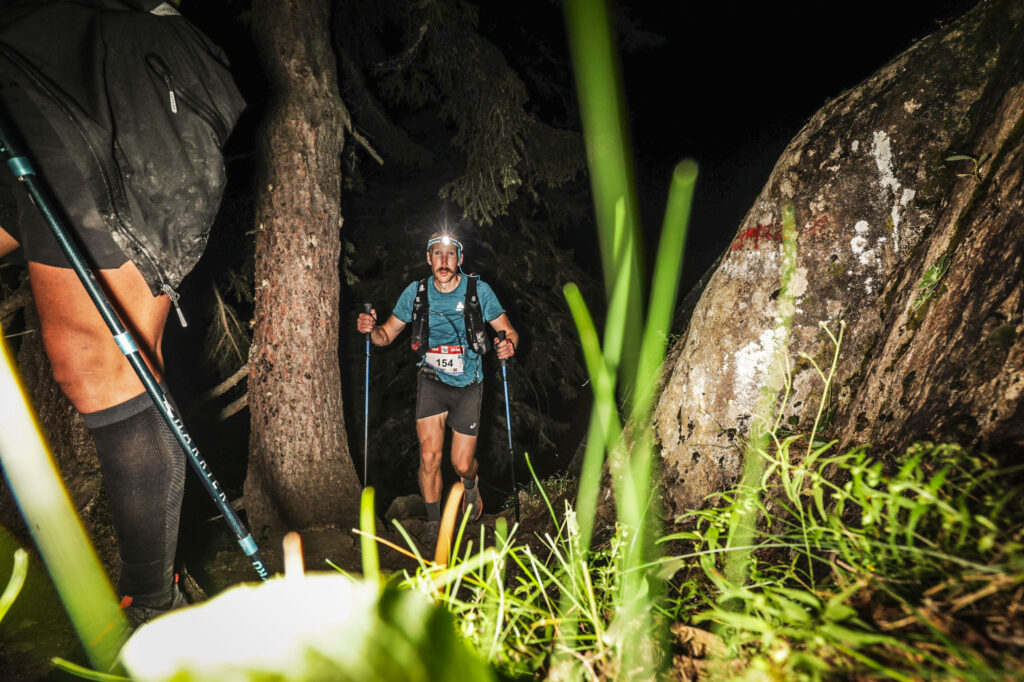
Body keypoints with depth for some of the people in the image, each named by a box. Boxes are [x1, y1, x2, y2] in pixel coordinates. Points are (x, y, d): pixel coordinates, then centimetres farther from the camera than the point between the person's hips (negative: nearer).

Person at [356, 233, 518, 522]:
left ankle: (471, 485, 42)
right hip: (432, 381, 1)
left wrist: (508, 345, -31)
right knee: (429, 456, -10)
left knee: (462, 465, 3)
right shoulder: (415, 292, -7)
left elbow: (509, 332, -7)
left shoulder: (479, 290, -12)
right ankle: (434, 523, 13)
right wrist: (371, 329, -22)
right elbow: (387, 334, 2)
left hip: (468, 383, -1)